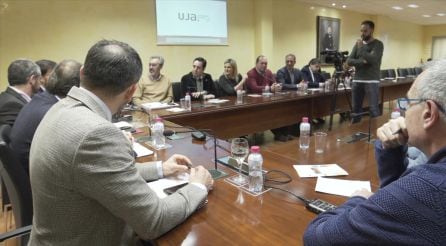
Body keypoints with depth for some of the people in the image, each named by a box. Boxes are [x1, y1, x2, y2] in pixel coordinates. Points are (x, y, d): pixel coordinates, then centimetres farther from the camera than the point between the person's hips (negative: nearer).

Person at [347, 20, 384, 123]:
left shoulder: (378, 44, -1)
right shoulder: (358, 43, 13)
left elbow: (372, 60, -16)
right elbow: (349, 61, 4)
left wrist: (361, 48, -12)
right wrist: (362, 61, -12)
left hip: (372, 81, -4)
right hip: (357, 81, 5)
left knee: (374, 109, -7)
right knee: (355, 109, 9)